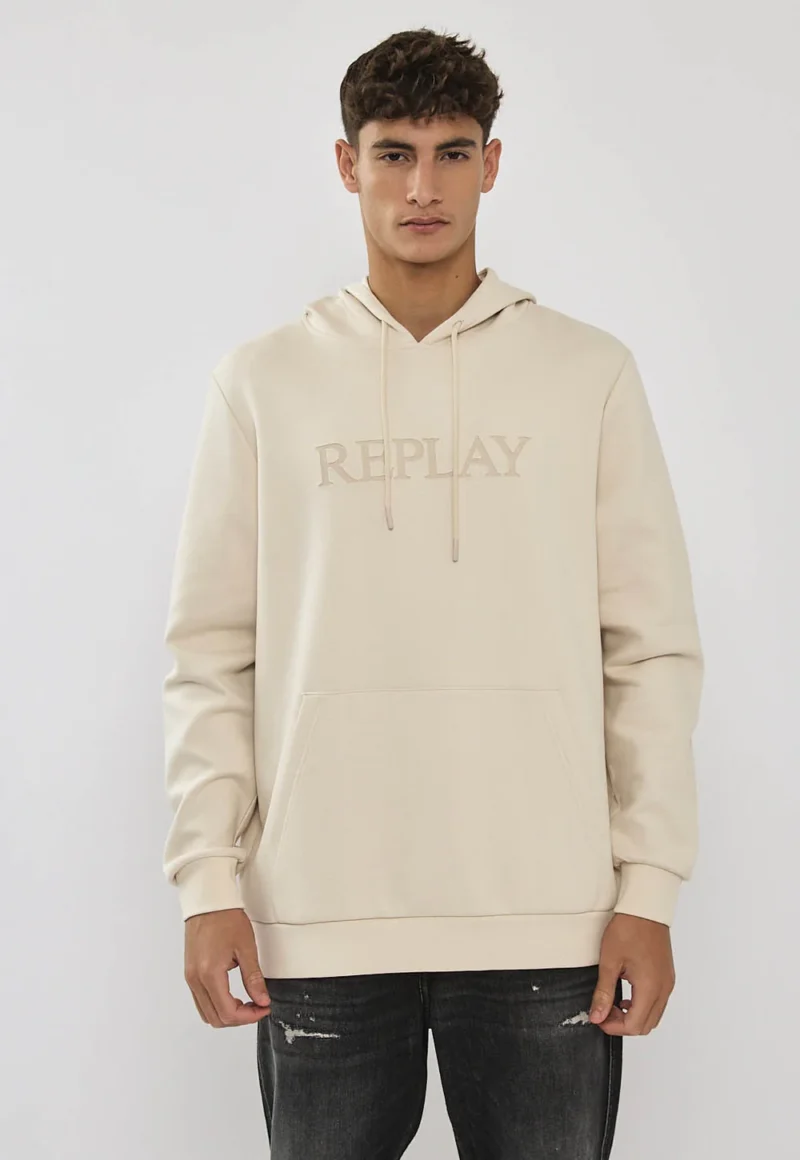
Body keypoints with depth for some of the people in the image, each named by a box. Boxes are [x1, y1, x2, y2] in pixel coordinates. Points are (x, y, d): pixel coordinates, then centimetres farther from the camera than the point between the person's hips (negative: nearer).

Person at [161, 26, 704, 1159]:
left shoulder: (589, 372, 4)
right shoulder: (261, 381, 6)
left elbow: (652, 648, 3)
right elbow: (213, 654, 5)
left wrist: (650, 886, -2)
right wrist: (209, 877, -2)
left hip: (549, 917, 0)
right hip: (318, 918, 1)